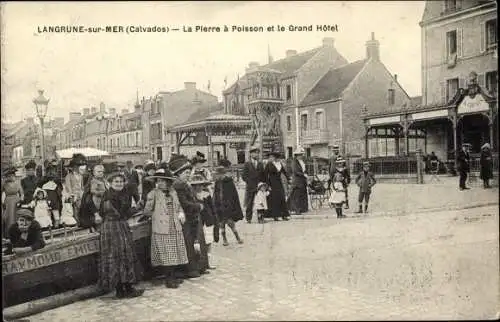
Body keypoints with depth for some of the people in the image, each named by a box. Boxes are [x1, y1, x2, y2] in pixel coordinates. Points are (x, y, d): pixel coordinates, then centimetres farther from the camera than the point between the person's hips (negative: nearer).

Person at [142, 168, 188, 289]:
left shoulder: (173, 192, 9)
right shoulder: (153, 194, -7)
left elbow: (178, 206, 21)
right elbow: (147, 211, -7)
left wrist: (180, 213, 4)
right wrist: (157, 215, -1)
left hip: (175, 228, 5)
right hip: (161, 229, -5)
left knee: (174, 254, 11)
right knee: (165, 255, -2)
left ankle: (173, 277, 24)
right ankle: (168, 279, 9)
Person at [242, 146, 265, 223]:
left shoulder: (260, 164, 14)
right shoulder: (247, 164, 3)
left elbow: (263, 175, 16)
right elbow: (244, 176, -1)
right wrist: (250, 183, -8)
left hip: (259, 187, 3)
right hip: (250, 187, -3)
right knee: (249, 204, 0)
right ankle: (248, 218, 9)